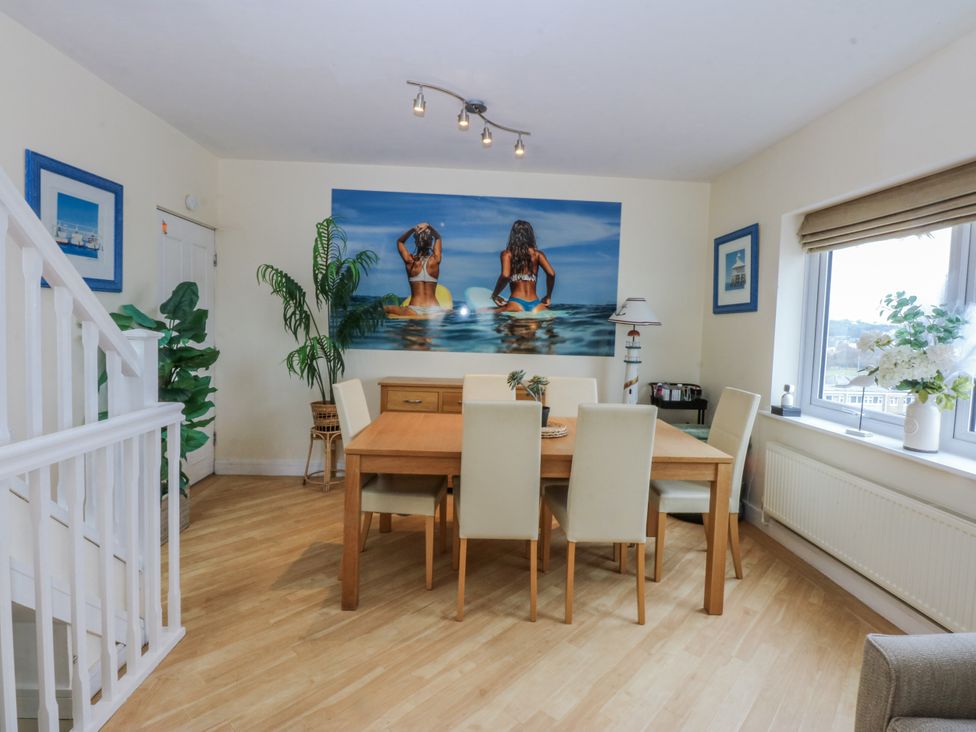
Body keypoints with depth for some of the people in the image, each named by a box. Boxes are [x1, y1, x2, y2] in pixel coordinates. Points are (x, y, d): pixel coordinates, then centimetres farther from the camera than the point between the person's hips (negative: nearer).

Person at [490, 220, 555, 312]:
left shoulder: (507, 254, 7)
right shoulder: (537, 254, 13)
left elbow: (505, 276, -9)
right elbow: (551, 273, 1)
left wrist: (494, 295, 5)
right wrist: (548, 296, 15)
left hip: (516, 304, -2)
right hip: (535, 305, 2)